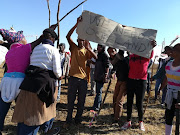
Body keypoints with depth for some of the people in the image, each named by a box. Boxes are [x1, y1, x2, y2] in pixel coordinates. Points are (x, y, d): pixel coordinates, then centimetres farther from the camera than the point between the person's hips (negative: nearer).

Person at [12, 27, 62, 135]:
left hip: (30, 81, 5)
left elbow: (32, 63, 10)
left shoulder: (36, 49, 14)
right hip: (45, 82, -5)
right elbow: (57, 70, -11)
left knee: (27, 110, 10)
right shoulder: (54, 50, -6)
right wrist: (59, 75, 9)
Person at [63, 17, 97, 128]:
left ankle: (78, 119, 27)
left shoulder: (87, 51, 10)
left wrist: (88, 48, -24)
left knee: (81, 101, 10)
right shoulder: (74, 48, 6)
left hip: (83, 78, 2)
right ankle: (68, 120, 20)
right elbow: (68, 36, -9)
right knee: (71, 100, 5)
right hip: (73, 77, -1)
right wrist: (77, 24, -16)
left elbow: (95, 57, -9)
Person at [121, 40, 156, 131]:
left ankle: (141, 122, 26)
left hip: (141, 81, -3)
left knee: (139, 103, 3)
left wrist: (152, 47, -51)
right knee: (129, 102, 8)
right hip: (131, 80, 4)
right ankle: (128, 121, 22)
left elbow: (151, 54, -27)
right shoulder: (131, 56, 8)